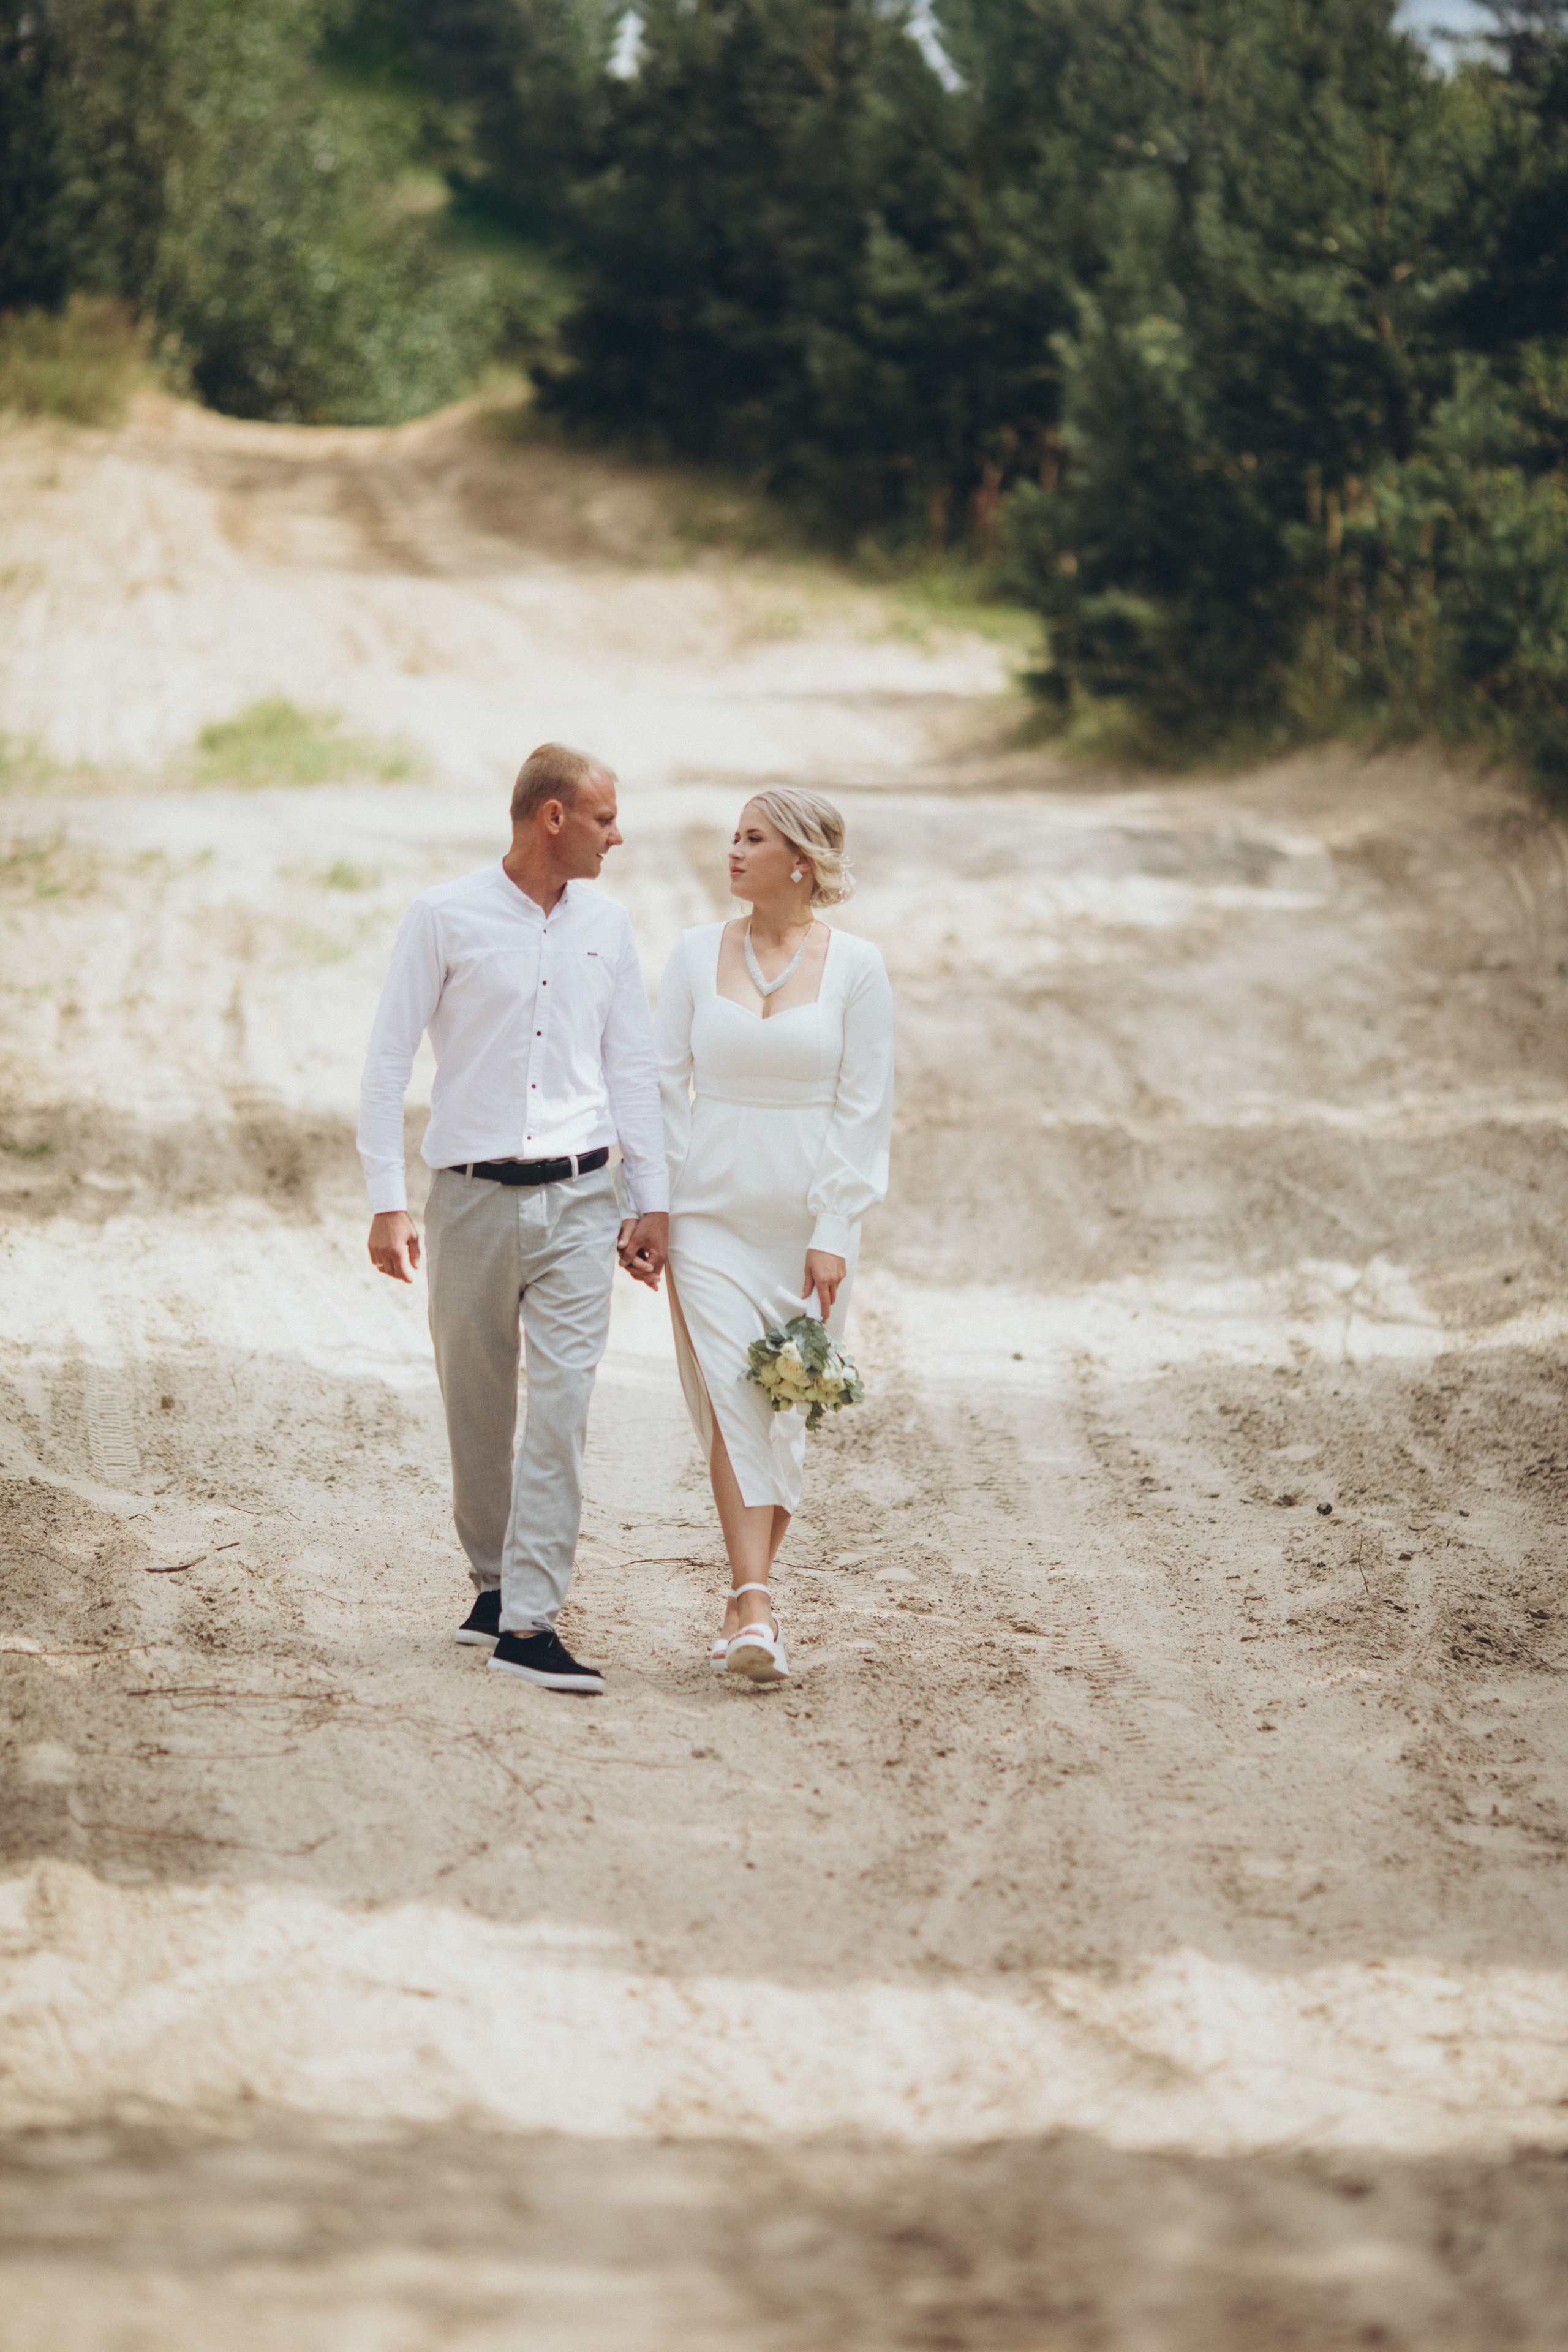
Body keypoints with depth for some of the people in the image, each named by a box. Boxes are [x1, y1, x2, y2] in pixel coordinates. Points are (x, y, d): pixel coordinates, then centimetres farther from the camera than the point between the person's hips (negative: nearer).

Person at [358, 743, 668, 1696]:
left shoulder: (606, 924, 9)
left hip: (578, 1199, 2)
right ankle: (496, 1579, 28)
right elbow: (389, 1061, -1)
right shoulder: (448, 918, -3)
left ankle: (529, 1621, -13)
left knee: (564, 1404, -11)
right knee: (476, 1407, 7)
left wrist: (654, 1199, 7)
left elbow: (634, 1066, 14)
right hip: (473, 1196, -2)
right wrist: (387, 1203, -7)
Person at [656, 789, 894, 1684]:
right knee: (731, 1399, -12)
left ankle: (748, 1599, 18)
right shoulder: (698, 953, 5)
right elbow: (667, 1081, 8)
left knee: (787, 1412, 4)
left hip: (809, 1215, -1)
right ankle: (756, 1609, -19)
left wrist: (834, 1233, -9)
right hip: (712, 1212, 1)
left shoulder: (854, 966, -2)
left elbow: (866, 1105, -3)